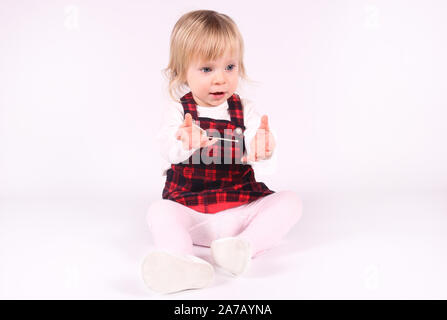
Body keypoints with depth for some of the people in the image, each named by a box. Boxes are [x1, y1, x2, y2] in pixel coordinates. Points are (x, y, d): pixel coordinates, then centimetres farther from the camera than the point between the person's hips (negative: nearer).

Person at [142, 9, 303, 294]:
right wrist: (186, 142, -46)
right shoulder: (178, 111, 0)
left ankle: (245, 246, -39)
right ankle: (182, 261, -53)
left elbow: (256, 152, -12)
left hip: (243, 207, 2)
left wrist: (262, 148, -39)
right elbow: (169, 150, -20)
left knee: (290, 201, -18)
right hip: (190, 208, -1)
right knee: (159, 210, -28)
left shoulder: (245, 110, 5)